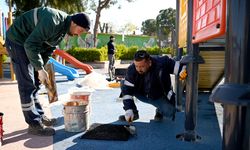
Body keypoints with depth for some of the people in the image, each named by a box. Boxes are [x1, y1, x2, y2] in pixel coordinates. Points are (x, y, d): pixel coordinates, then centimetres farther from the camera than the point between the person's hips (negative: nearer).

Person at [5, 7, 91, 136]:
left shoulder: (63, 27, 2)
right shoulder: (53, 21, -29)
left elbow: (49, 49, 7)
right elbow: (30, 44, -31)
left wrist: (41, 68, -1)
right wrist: (40, 69, -26)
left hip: (29, 44, 10)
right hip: (17, 41, -9)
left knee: (35, 83, 11)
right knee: (27, 85, -10)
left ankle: (39, 116, 21)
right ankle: (34, 125, -4)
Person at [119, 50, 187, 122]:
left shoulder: (162, 63, -30)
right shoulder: (132, 69, -24)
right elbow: (127, 89, -24)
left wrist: (182, 71, -45)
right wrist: (128, 110, -31)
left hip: (159, 97, -2)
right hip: (142, 94, 2)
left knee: (170, 112, -29)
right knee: (123, 84, -20)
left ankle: (159, 111, 12)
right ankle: (134, 113, -5)